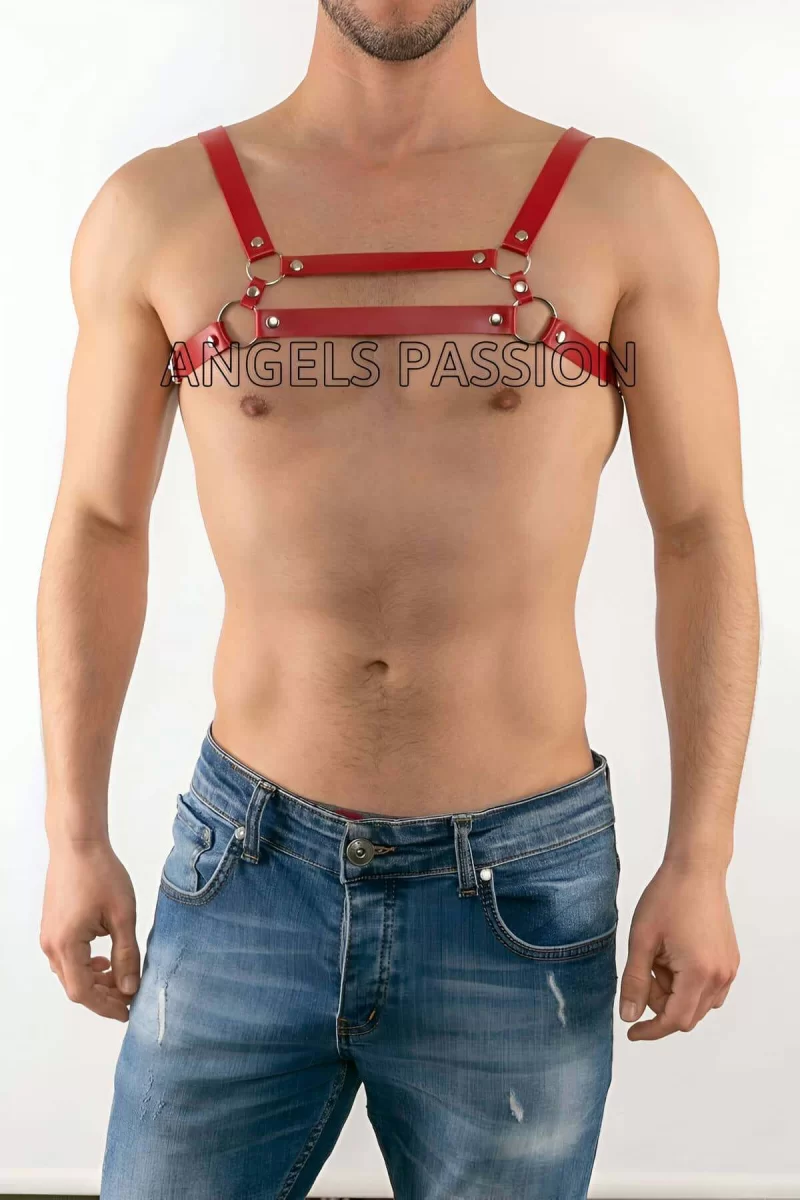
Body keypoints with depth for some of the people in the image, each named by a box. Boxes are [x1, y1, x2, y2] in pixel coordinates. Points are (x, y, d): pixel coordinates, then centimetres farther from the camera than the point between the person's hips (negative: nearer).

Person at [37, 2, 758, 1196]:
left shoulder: (631, 208, -4)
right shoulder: (156, 210, -1)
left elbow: (704, 540, 0)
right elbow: (98, 531, 5)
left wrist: (700, 863, -5)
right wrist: (73, 839, 3)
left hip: (523, 893, 0)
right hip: (249, 875, 1)